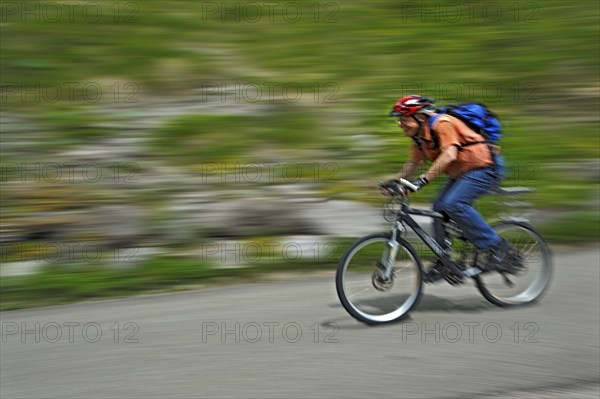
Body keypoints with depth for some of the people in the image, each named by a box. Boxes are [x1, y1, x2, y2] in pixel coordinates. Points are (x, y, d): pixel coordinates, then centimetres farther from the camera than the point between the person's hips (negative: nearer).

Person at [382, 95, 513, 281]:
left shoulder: (442, 123, -21)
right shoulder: (420, 135, 8)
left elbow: (449, 155, -32)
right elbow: (414, 163, 15)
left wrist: (423, 180, -37)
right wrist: (394, 182, 2)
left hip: (486, 168, -10)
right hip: (461, 172, 10)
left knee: (453, 203, -25)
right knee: (439, 207, -2)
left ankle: (497, 246, -14)